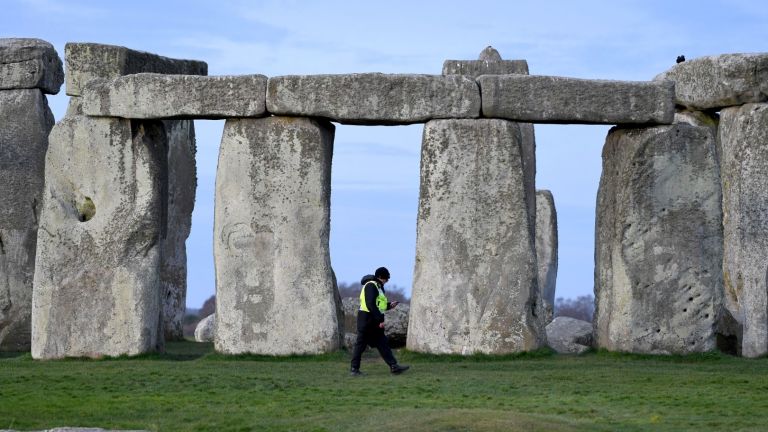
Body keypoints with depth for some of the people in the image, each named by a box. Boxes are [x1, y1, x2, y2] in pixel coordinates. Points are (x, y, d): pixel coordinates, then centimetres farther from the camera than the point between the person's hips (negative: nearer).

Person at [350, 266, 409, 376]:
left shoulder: (378, 287, 18)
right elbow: (371, 305, -22)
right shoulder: (371, 286, -15)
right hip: (367, 319, -10)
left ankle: (394, 366, 4)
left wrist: (389, 305, 7)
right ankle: (354, 369, 3)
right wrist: (380, 320, -22)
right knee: (361, 344, -3)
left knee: (382, 344, 6)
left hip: (374, 321, 10)